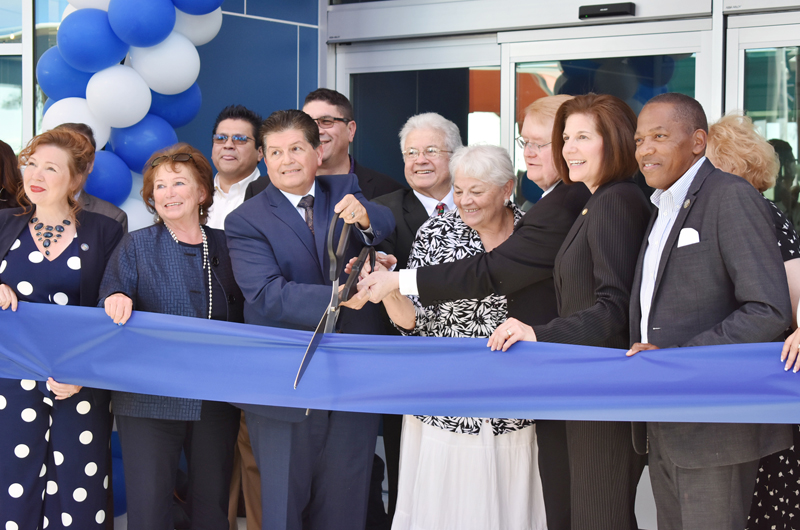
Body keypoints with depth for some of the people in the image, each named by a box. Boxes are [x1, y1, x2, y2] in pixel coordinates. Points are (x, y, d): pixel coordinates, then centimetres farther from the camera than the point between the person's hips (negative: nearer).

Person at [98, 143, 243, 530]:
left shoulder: (225, 246, 10)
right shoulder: (136, 247, 5)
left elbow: (243, 316, 11)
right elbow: (110, 303, -5)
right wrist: (116, 301, -28)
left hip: (216, 402, 2)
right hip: (150, 401, -2)